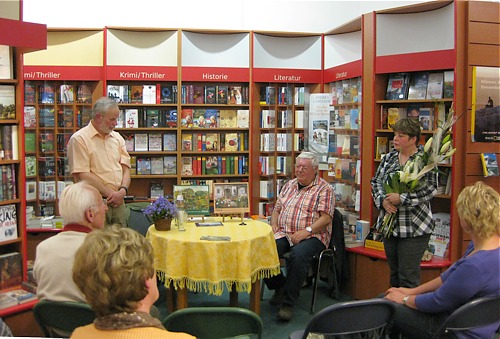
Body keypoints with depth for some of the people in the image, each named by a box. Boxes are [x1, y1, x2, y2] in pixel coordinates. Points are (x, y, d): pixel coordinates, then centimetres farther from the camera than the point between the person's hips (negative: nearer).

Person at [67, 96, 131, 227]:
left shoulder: (117, 137, 13)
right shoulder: (79, 139, -6)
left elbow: (125, 167, 11)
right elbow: (83, 175, -13)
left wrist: (123, 190, -8)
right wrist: (111, 194, -12)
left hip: (118, 202, 6)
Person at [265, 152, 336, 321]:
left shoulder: (324, 189, 1)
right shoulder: (289, 185, 21)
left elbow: (326, 218, -9)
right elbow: (277, 209, 24)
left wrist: (306, 231, -21)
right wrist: (274, 225, 4)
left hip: (311, 236, -5)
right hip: (283, 234, 5)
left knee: (298, 255, -37)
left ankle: (288, 302, -22)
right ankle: (279, 286, 3)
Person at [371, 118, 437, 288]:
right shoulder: (389, 157, 9)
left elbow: (431, 188, -17)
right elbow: (376, 181, 9)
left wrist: (402, 199, -22)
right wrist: (382, 200, -10)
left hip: (414, 228, -6)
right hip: (389, 224, 6)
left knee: (408, 277, -2)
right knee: (394, 274, 18)